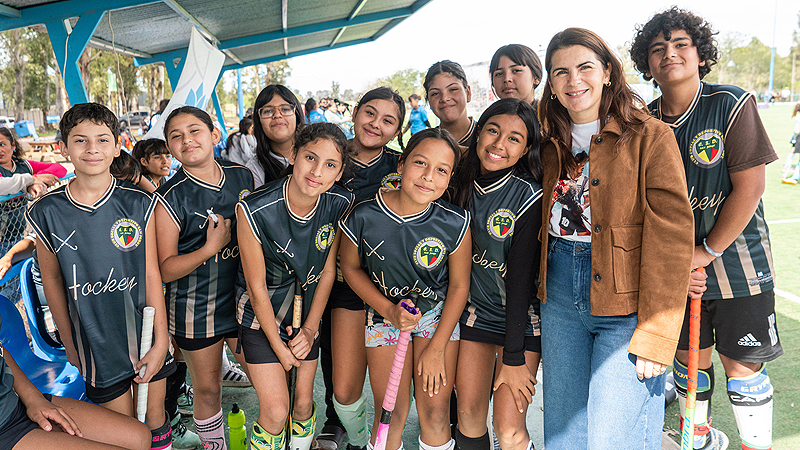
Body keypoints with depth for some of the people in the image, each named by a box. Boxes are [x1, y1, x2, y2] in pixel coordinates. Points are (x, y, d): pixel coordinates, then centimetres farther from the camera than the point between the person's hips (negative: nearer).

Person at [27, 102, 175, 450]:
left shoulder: (138, 204, -8)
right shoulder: (46, 213, -8)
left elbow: (151, 274, -6)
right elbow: (52, 280, 3)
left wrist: (160, 341, -5)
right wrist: (69, 343, 8)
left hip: (146, 336, 0)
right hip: (95, 340, 0)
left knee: (155, 422, 14)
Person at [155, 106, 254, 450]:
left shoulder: (243, 177, -1)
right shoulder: (170, 197, -13)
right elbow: (165, 269, -12)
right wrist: (211, 248, -24)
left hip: (243, 298, 3)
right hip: (195, 309, -3)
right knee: (208, 391, 12)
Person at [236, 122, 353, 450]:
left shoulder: (341, 204, -17)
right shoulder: (254, 211, -28)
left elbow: (328, 270, -4)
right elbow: (257, 287, -18)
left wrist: (310, 329, -4)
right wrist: (279, 347, -9)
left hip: (308, 314, 4)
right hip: (262, 317, -3)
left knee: (303, 403, 13)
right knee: (275, 411, -4)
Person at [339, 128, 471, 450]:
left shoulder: (455, 224, -20)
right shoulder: (363, 218, -21)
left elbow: (459, 285, -8)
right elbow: (351, 268, -2)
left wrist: (437, 348, -5)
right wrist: (389, 310, -13)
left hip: (439, 314, 0)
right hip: (385, 312, 0)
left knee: (435, 410, 1)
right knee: (391, 411, 4)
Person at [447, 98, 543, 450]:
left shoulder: (529, 196, -18)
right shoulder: (460, 185, -5)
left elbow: (521, 276, -18)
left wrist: (514, 357, -17)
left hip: (521, 317, -3)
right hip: (476, 309, 4)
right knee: (469, 415, 6)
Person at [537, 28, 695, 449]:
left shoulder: (650, 137, -6)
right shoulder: (552, 145, 11)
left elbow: (671, 236, -12)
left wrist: (657, 334, -17)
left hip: (625, 307, -5)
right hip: (559, 299, 5)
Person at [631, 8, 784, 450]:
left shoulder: (733, 105, -12)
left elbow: (750, 187, -15)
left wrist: (708, 251, -14)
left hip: (736, 257, -4)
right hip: (675, 265, 4)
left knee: (742, 365, 3)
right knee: (689, 355, 16)